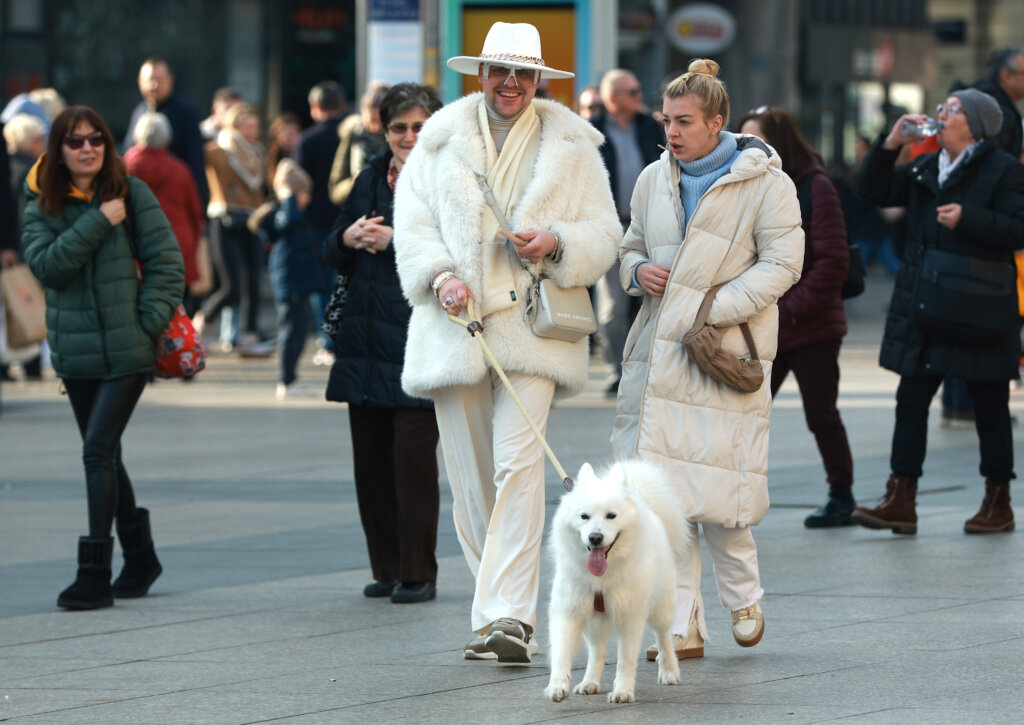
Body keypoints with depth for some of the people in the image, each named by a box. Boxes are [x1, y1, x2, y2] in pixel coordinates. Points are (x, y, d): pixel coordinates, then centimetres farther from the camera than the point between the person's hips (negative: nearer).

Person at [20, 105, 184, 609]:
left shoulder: (132, 194, -1)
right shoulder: (42, 207, 5)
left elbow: (166, 263, -1)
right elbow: (46, 264, -11)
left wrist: (148, 324, -11)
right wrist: (98, 223, -16)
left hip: (127, 352, -4)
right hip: (76, 354, 4)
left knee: (98, 450, -13)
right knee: (104, 456, 13)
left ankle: (95, 575, -13)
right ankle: (140, 559, 29)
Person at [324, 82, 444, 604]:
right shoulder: (371, 180, 14)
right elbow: (333, 257, 18)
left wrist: (395, 240, -17)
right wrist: (348, 239, -3)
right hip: (366, 341, 6)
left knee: (413, 454, -8)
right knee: (371, 458, 7)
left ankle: (418, 574, 1)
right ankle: (387, 567, 16)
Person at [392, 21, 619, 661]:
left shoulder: (570, 147, 10)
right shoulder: (440, 141, 12)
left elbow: (604, 236, 9)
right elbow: (413, 224, 7)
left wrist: (556, 243, -12)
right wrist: (441, 277, -12)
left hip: (530, 324, -2)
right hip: (455, 323, 2)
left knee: (519, 465, -17)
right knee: (471, 479, 4)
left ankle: (509, 618, -22)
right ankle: (499, 616, 16)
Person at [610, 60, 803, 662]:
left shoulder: (764, 183, -4)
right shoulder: (654, 179, 13)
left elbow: (782, 263, -7)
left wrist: (715, 309, -17)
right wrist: (638, 270, 0)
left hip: (725, 352, -5)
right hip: (659, 352, 5)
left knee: (717, 489, -7)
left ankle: (744, 597, 20)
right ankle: (684, 628, 2)